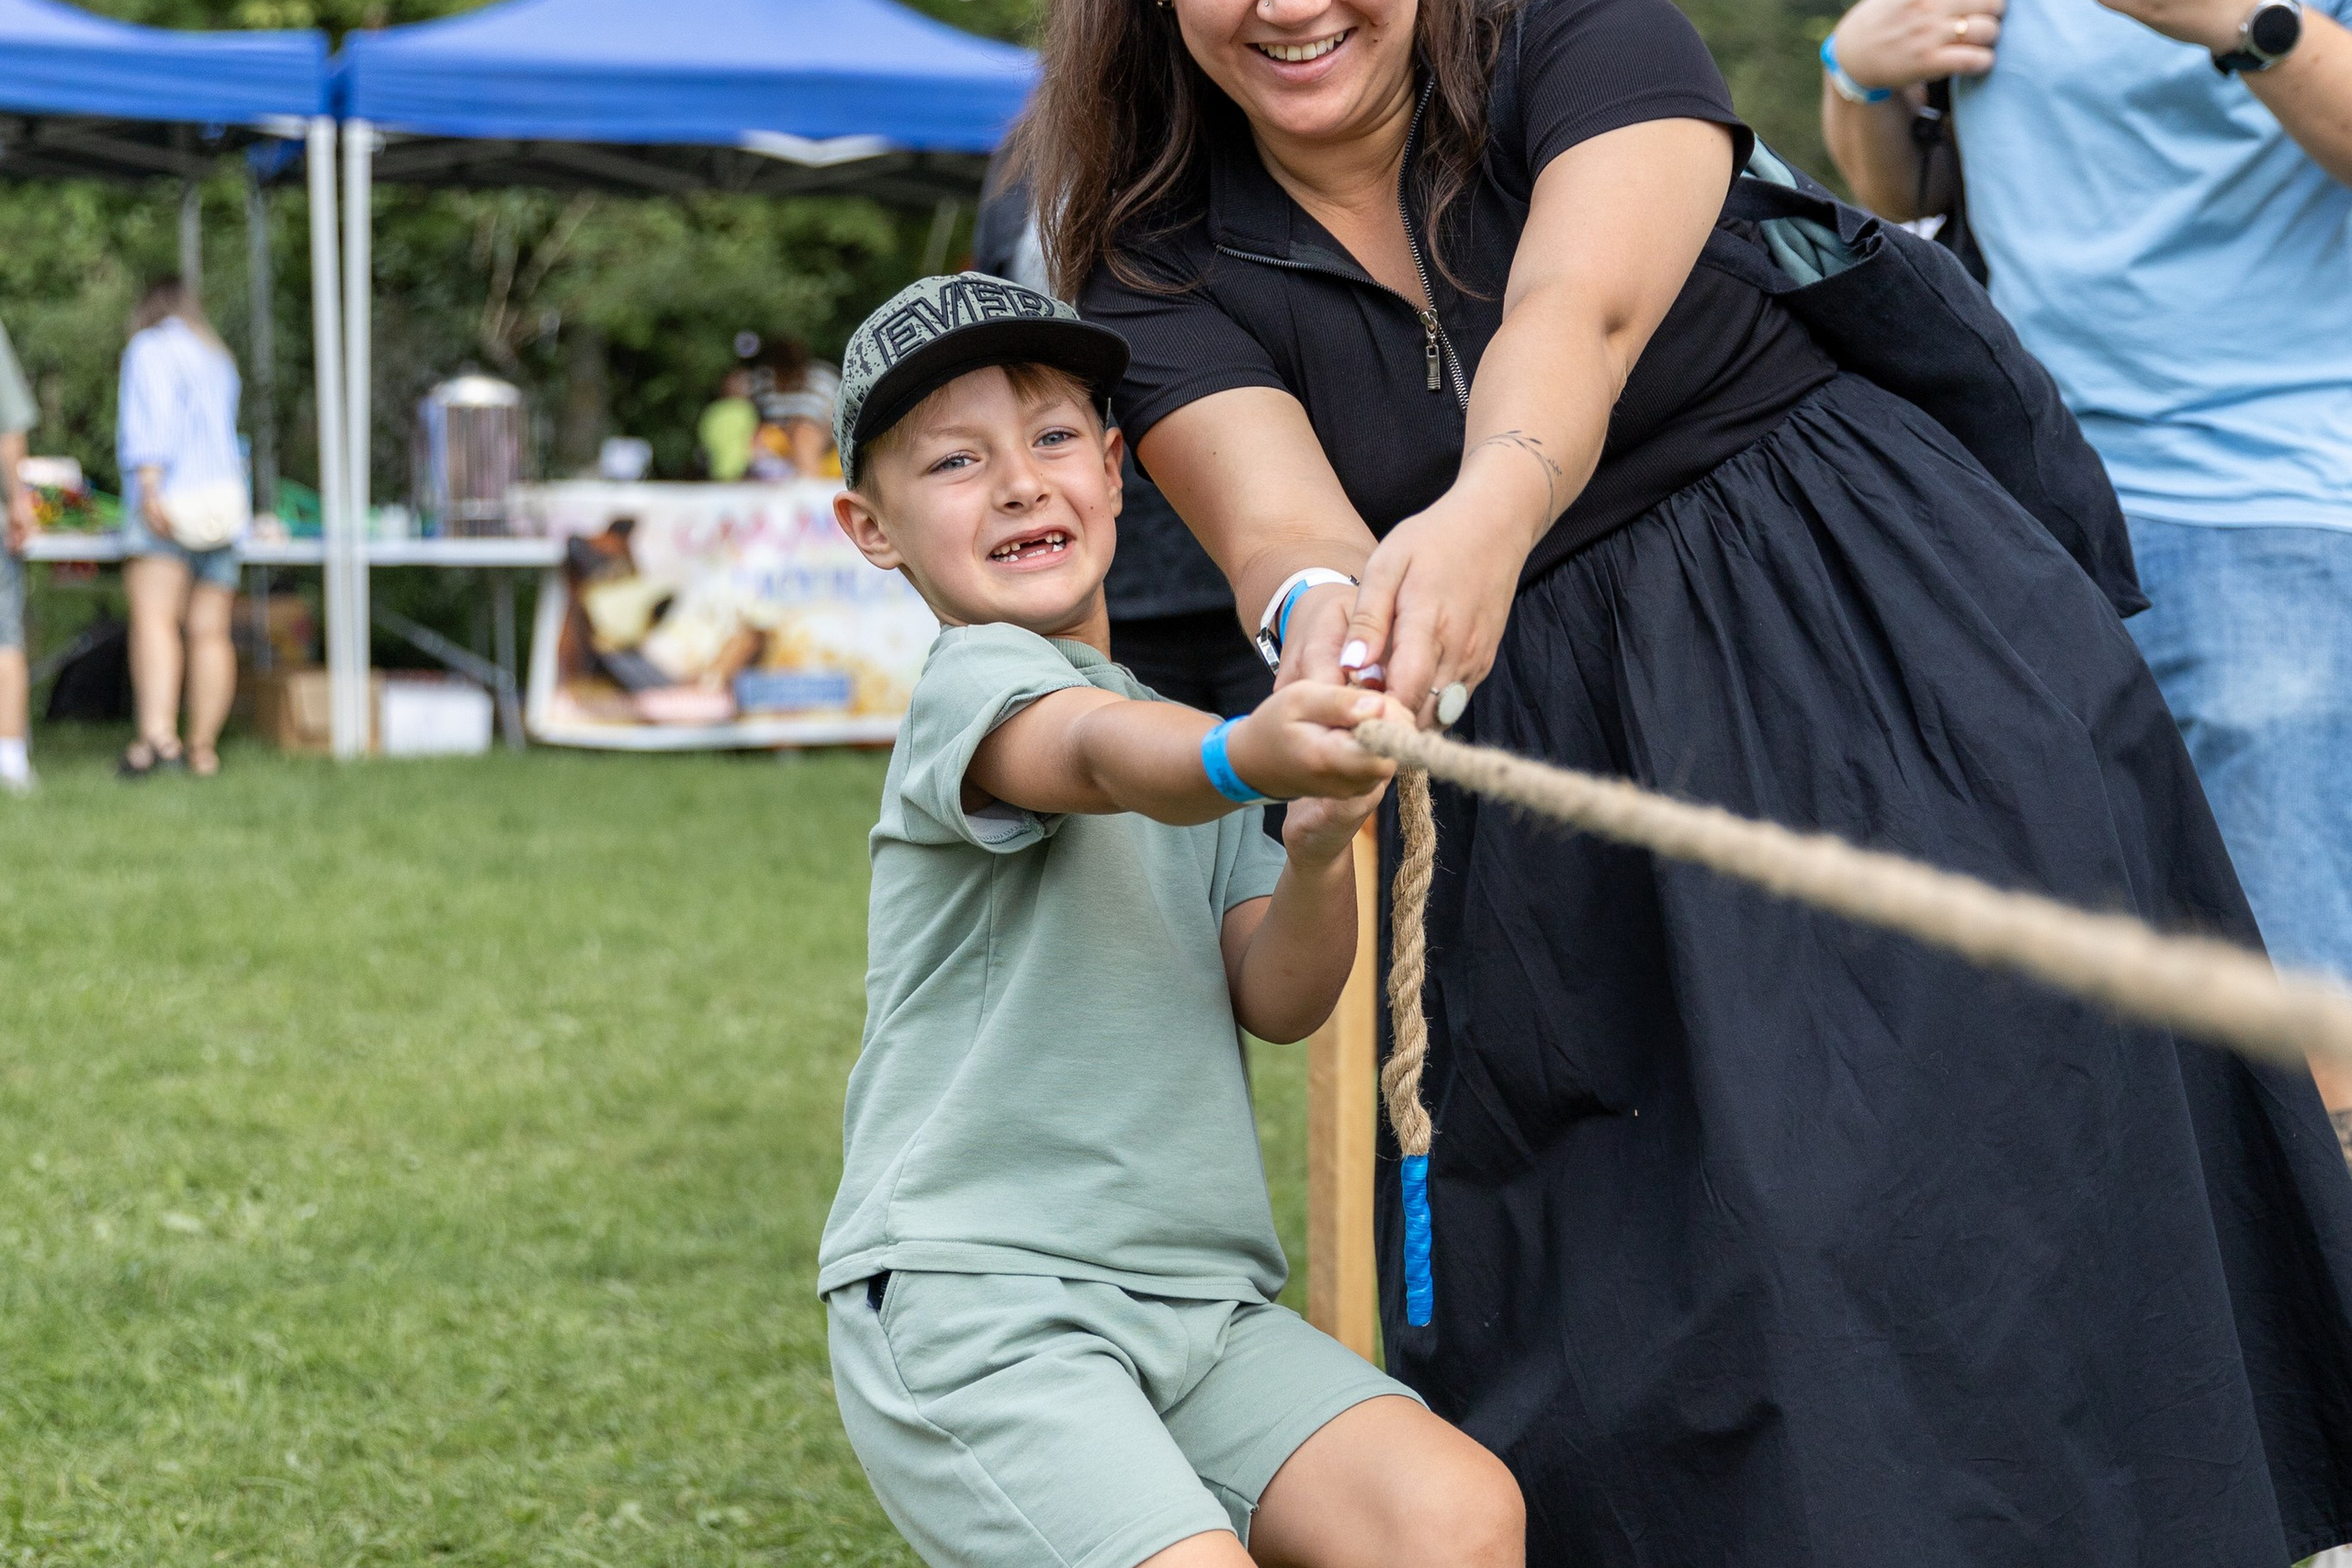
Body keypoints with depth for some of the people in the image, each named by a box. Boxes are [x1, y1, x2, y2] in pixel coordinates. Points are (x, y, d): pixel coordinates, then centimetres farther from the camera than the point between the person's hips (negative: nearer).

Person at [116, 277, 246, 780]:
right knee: (209, 633, 6)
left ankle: (158, 734, -35)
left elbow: (154, 418, -14)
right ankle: (203, 747, 6)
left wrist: (150, 486, -23)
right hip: (224, 495, 8)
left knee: (153, 616, -19)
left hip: (170, 499, -7)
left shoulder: (150, 350, 2)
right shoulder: (218, 360, 25)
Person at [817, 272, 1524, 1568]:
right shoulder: (975, 680, -3)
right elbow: (1100, 754, -28)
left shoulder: (1180, 726, 19)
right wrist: (1244, 757, -50)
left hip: (1192, 1300, 6)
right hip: (967, 1291, -6)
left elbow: (1275, 1001, 6)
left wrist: (1319, 850, -15)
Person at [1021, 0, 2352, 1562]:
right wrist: (1327, 608, -44)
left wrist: (1490, 512, -48)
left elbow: (1578, 312, -26)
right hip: (1554, 782, 3)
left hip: (1897, 662, -2)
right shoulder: (1165, 275, -1)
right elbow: (1275, 519, -19)